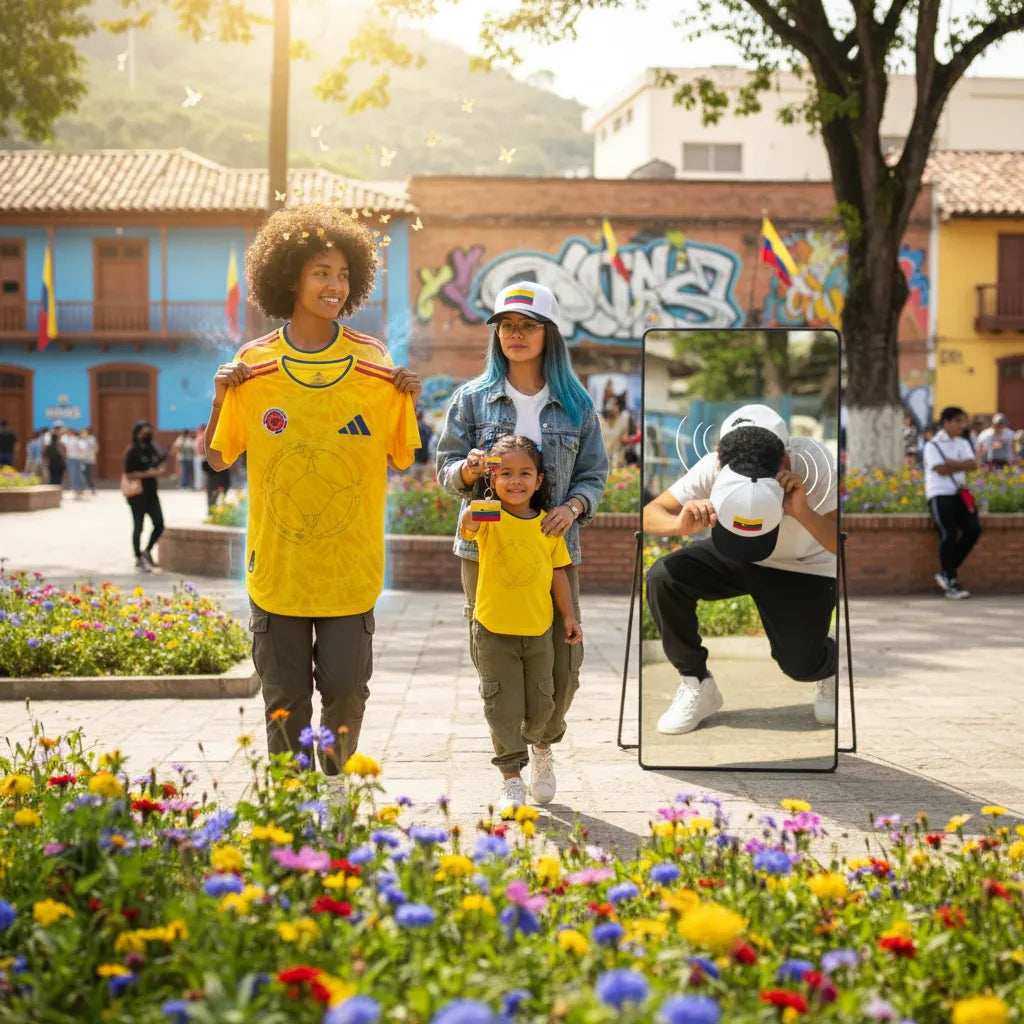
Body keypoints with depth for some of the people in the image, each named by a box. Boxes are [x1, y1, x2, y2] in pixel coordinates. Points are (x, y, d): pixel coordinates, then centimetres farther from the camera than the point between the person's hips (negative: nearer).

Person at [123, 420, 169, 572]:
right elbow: (128, 474, -16)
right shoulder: (132, 451, -10)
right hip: (137, 495, -7)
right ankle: (139, 560, 12)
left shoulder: (153, 449, 11)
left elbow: (159, 466, 24)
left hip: (151, 493, 7)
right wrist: (148, 474, -19)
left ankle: (147, 551, 23)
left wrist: (159, 471, 2)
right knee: (138, 527, 2)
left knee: (159, 525, 5)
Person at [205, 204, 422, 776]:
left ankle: (337, 784, 30)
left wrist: (409, 403, -8)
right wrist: (220, 399, -7)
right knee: (285, 700, 7)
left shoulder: (375, 364, -1)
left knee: (346, 690, 5)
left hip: (351, 567, 0)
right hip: (277, 566, 0)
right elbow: (218, 459, 7)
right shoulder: (253, 366, -1)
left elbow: (403, 460, 7)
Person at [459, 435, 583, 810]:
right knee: (503, 708, 2)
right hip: (493, 631, -3)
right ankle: (512, 778, 15)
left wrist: (569, 615, 7)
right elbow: (467, 527, -33)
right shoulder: (490, 519, -10)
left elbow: (558, 573, 8)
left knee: (541, 705, 13)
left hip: (538, 631, 3)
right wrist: (473, 512, -54)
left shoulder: (548, 524, 0)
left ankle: (537, 747, 44)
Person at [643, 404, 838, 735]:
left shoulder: (811, 462, -33)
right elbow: (648, 515, -23)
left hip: (804, 570, -2)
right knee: (662, 577, -22)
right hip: (736, 558, 2)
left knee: (800, 664, -20)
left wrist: (802, 513, -48)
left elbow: (841, 546, -31)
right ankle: (697, 685, -3)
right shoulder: (713, 467, -29)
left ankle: (831, 668, 20)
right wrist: (681, 524, -45)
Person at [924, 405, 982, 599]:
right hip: (939, 494, -6)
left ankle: (945, 572, 2)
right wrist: (961, 465, -1)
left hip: (959, 494, 6)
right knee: (948, 534, -16)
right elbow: (941, 469, -14)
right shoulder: (933, 445, -1)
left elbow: (973, 464, 0)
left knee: (973, 528, -9)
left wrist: (951, 463, -10)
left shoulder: (963, 444, 16)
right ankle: (951, 582, -8)